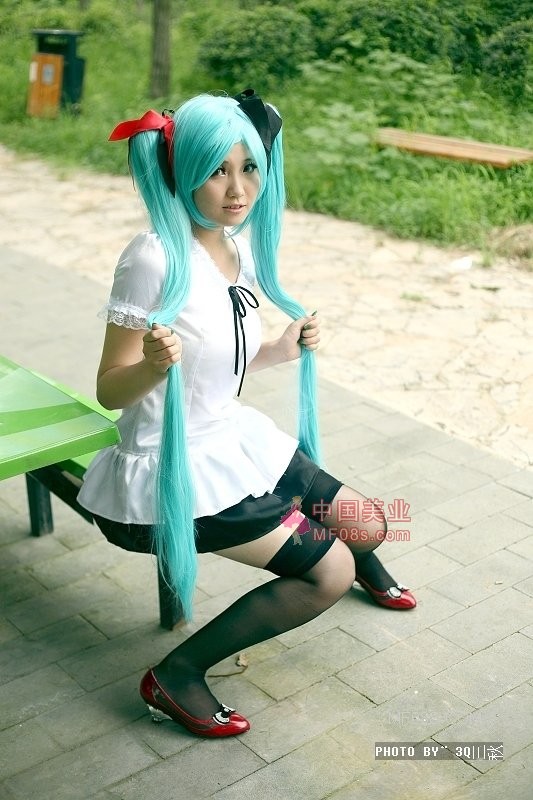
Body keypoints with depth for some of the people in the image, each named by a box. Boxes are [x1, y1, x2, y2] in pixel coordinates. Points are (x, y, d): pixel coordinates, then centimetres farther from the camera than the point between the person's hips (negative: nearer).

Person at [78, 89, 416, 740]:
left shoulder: (240, 248, 1)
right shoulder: (155, 258, -23)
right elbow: (109, 391, -20)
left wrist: (281, 351, 1)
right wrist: (153, 365, -40)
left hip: (232, 440, 8)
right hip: (173, 467, -8)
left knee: (367, 527, 16)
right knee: (330, 573, -11)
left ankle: (364, 567, 55)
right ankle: (175, 676, 0)